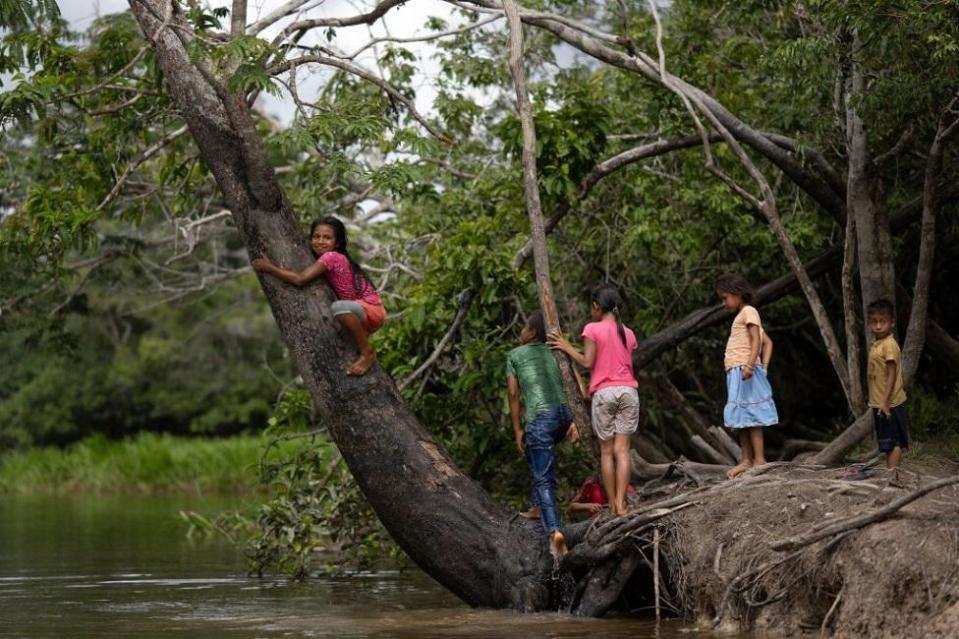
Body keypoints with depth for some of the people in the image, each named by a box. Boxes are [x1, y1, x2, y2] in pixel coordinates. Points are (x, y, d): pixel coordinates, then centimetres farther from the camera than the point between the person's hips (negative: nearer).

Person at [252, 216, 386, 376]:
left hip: (372, 310, -10)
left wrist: (269, 267, -18)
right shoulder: (325, 260, 10)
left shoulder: (331, 257, -18)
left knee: (340, 307, -37)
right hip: (359, 311, 10)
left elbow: (300, 279, -25)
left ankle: (367, 353, -21)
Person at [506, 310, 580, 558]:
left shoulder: (515, 355, 11)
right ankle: (538, 507, 28)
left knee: (543, 478, -9)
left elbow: (513, 393, 2)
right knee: (539, 459, 34)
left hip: (540, 417, -5)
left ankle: (554, 531, -26)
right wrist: (574, 421, 5)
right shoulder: (554, 353, 21)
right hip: (563, 412, 5)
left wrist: (517, 430, 4)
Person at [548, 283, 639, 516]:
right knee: (622, 449, -2)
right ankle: (620, 503, -11)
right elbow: (627, 364, 9)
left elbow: (587, 362, -9)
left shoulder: (592, 329, -3)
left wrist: (567, 347, 4)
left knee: (606, 451, 5)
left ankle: (612, 504, 4)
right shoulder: (628, 334, 11)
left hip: (604, 392, -3)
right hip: (628, 391, 3)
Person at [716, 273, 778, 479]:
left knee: (750, 415, -11)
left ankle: (759, 460, -13)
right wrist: (764, 365, 9)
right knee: (739, 418, 10)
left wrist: (750, 365, -27)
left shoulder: (748, 312, -4)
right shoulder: (742, 316, 23)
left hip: (745, 372, -10)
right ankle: (746, 460, 13)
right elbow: (768, 342, 21)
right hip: (736, 372, 10)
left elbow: (757, 340, -16)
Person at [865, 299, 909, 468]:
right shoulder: (876, 345, 12)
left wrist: (885, 401, -23)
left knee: (893, 443, -7)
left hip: (889, 404, -9)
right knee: (889, 443, 14)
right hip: (879, 403, 9)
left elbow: (891, 375, -19)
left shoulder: (889, 345, -15)